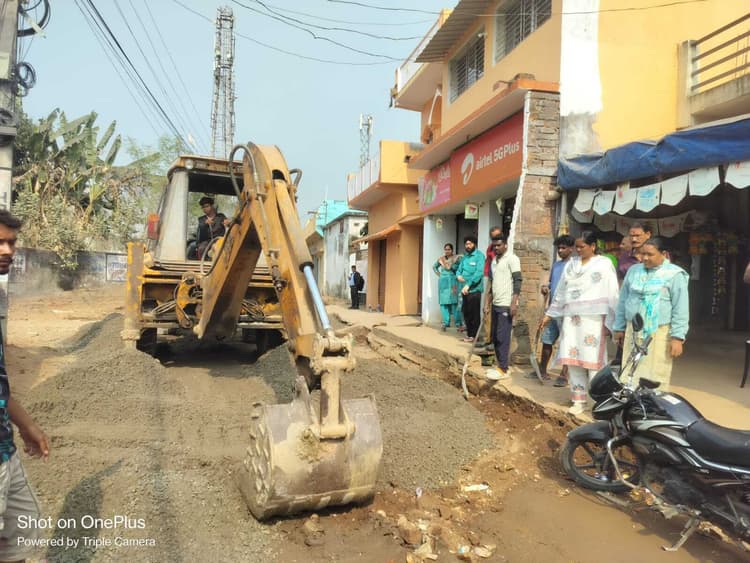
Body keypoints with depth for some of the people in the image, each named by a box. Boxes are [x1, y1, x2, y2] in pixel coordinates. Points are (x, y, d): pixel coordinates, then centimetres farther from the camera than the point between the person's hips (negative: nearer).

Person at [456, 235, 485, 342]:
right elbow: (459, 269, 19)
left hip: (474, 290, -7)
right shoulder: (465, 257, 15)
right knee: (466, 313, 13)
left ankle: (474, 335, 10)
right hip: (465, 289, 7)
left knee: (474, 314, 0)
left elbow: (479, 272, -19)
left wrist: (468, 285, -23)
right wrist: (458, 276, -6)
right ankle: (469, 333, 25)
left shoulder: (479, 256, -8)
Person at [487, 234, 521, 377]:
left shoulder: (511, 259, -6)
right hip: (496, 304, 8)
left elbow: (517, 281, -13)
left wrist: (514, 302, -20)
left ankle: (503, 369, -1)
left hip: (506, 305, -8)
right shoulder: (494, 260, 17)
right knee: (495, 337, 10)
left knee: (502, 337, -6)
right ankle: (500, 366, 18)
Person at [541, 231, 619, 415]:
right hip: (571, 318, 5)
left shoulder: (604, 264, -1)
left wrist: (610, 322, -9)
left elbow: (612, 294, -4)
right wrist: (549, 314, 19)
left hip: (593, 319, -5)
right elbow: (561, 291, 19)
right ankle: (579, 400, 14)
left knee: (593, 361, -6)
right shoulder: (571, 264, 14)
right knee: (573, 360, 4)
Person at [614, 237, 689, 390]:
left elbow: (680, 309, -5)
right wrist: (619, 328, 17)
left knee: (655, 379, -3)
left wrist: (677, 337, -11)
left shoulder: (674, 275, -2)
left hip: (659, 334, -4)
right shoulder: (634, 271, 13)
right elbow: (623, 301, 18)